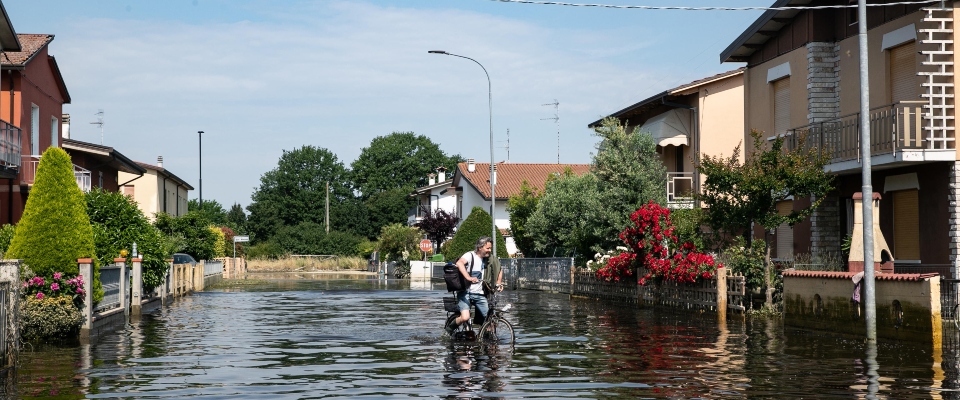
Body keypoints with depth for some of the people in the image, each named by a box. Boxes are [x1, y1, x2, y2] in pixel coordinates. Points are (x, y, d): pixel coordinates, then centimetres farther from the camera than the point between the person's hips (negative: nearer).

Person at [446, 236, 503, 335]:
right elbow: (459, 263, -33)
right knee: (465, 317, -24)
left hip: (479, 294, 6)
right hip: (465, 293, -6)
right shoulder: (470, 255, -12)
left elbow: (499, 270, 25)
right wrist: (468, 278, -45)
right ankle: (450, 327, 5)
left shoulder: (487, 259, 9)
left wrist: (499, 282, 9)